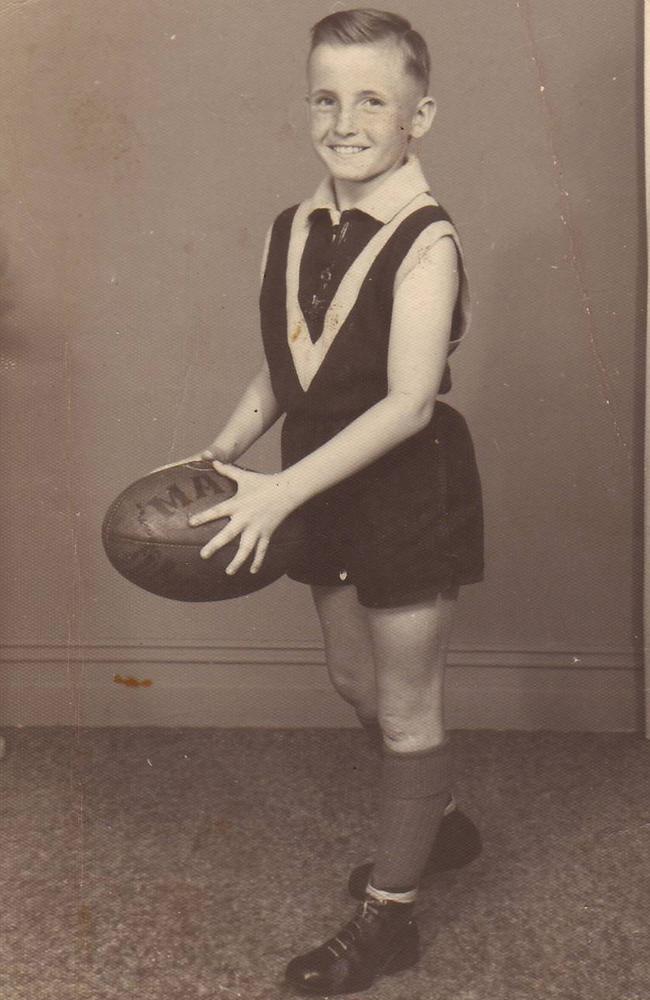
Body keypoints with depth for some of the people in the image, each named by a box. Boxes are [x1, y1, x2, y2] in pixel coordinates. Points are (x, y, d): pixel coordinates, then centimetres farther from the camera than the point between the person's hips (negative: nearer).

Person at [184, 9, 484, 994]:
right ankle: (440, 823, 47)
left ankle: (387, 917, 22)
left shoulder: (424, 242, -19)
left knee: (407, 707, 7)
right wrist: (219, 460, -1)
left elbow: (409, 401, -27)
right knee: (356, 680, 22)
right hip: (328, 495, 7)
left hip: (410, 494, -7)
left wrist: (284, 489, -30)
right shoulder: (293, 231, 2)